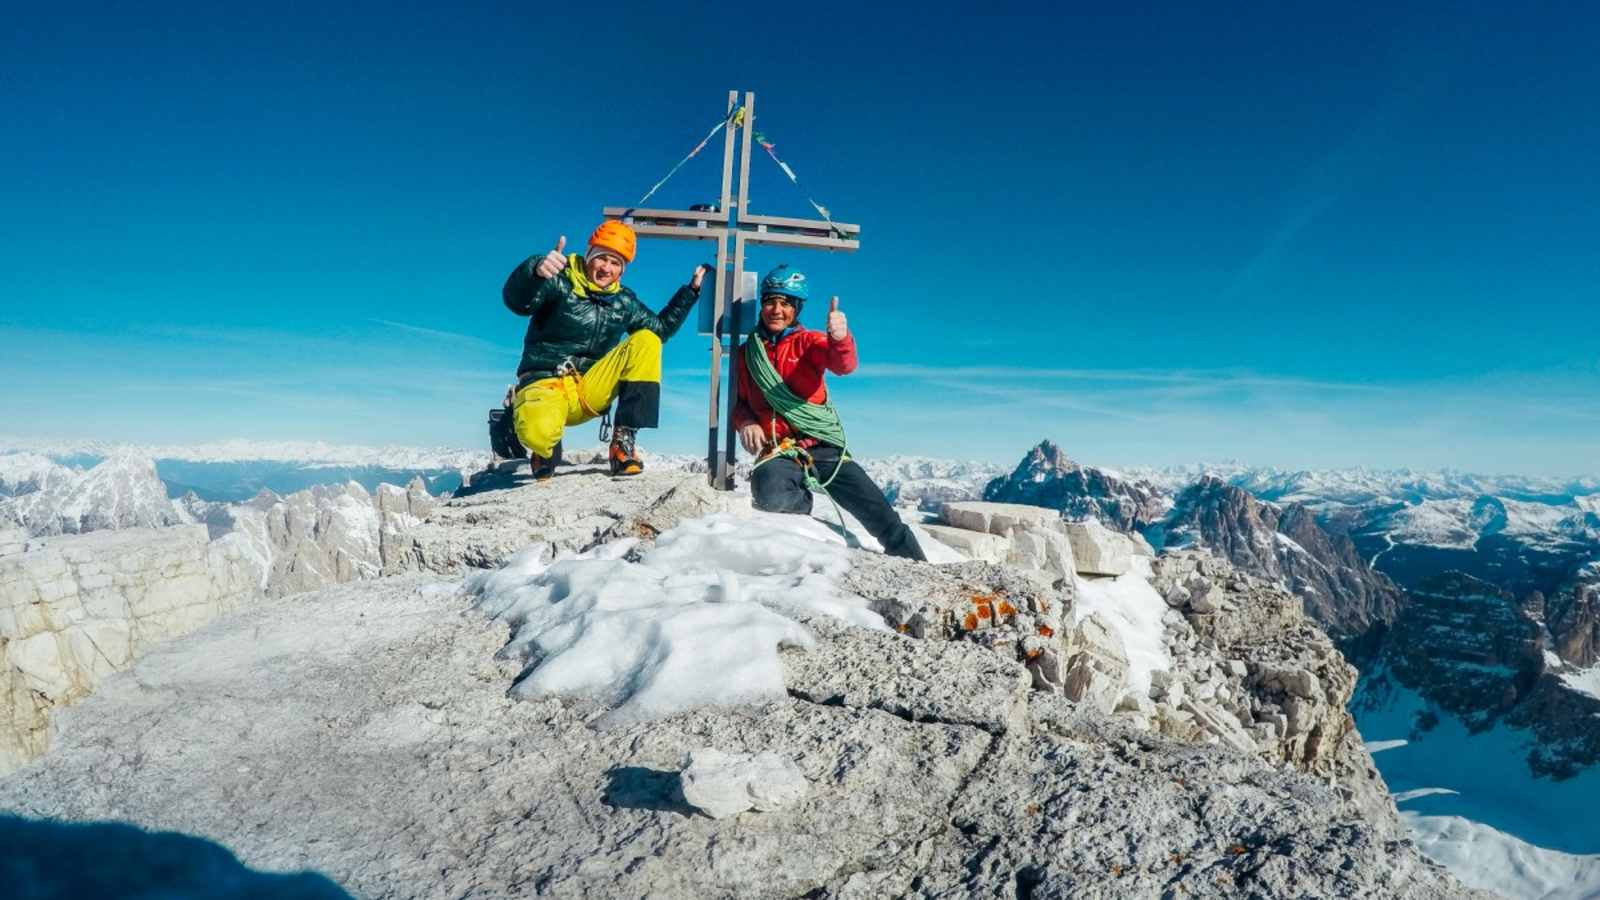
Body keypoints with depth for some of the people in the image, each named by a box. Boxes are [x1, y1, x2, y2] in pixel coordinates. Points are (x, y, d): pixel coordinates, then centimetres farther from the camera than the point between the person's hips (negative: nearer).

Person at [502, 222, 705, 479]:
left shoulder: (623, 302, 11)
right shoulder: (559, 282, -7)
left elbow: (661, 328, 23)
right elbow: (517, 301, -25)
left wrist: (691, 290, 15)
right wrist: (536, 270, -47)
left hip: (589, 389, 5)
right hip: (544, 383, -5)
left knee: (647, 341, -13)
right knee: (538, 432, -41)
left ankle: (624, 442, -15)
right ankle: (545, 449, 4)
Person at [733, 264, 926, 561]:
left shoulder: (808, 342, 5)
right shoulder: (748, 352, 11)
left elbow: (843, 364, -16)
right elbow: (740, 401, 19)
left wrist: (840, 338, -40)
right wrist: (745, 422, -5)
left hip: (823, 447, 0)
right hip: (777, 451, 0)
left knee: (884, 519, -6)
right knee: (770, 495, -34)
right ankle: (804, 501, 1)